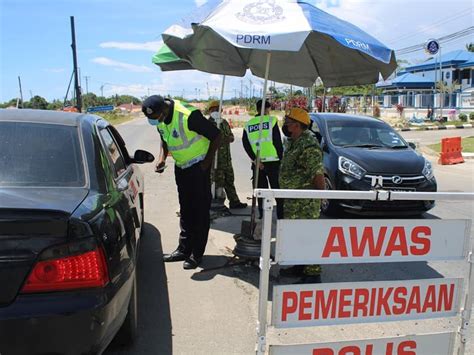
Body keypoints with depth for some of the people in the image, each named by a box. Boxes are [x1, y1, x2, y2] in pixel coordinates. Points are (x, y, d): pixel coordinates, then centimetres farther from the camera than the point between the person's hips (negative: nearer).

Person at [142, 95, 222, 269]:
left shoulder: (188, 116, -29)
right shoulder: (159, 119, -5)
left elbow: (216, 136, -22)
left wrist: (207, 161, -16)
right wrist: (163, 158, -1)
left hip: (198, 165, -8)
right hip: (181, 165, 8)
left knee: (200, 210, -1)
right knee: (185, 209, 13)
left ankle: (196, 254, 7)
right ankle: (184, 249, 22)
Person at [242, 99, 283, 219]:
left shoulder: (248, 124, 9)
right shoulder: (271, 120, -2)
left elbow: (245, 144, -1)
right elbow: (278, 142, -6)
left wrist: (254, 159, -5)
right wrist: (280, 158, 1)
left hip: (257, 163, 3)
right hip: (272, 161, -3)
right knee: (277, 190, 6)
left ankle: (262, 216, 12)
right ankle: (281, 216, 5)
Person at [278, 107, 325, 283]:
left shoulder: (308, 145, -20)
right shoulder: (292, 142, 13)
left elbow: (317, 173, -23)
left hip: (306, 201, -10)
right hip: (292, 199, 10)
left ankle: (313, 273, 4)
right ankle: (300, 266, 31)